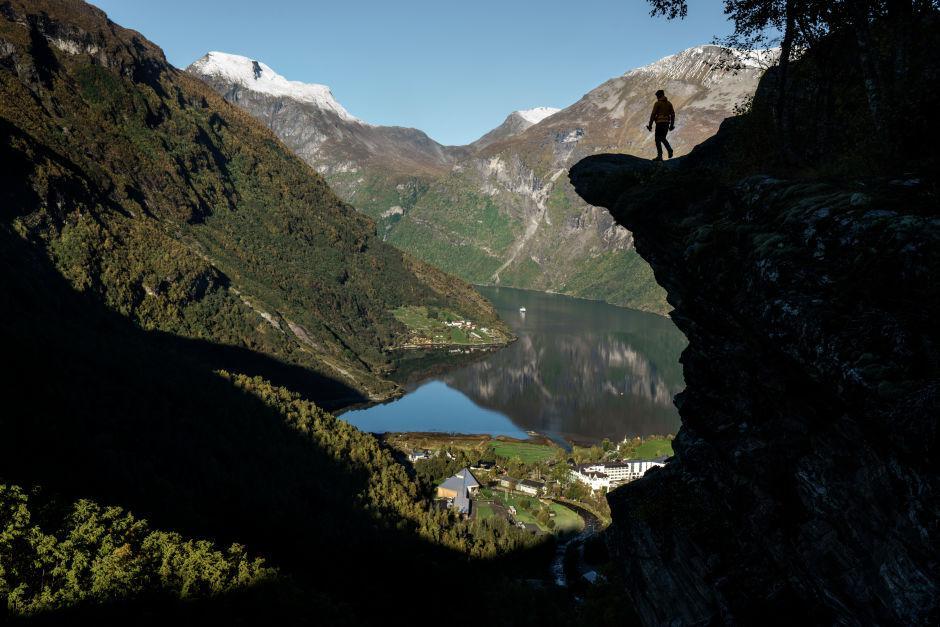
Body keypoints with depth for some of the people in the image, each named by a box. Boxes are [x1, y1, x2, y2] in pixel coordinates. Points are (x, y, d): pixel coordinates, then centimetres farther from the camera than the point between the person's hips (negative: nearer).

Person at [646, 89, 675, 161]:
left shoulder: (657, 103, -4)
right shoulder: (669, 103, 13)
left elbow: (653, 114, -9)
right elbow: (673, 114, 11)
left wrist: (650, 125, -5)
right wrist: (672, 125, 16)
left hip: (659, 123, -6)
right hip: (667, 123, 6)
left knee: (658, 139, -1)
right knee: (663, 138, 19)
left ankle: (659, 156, -6)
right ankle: (669, 149, -5)